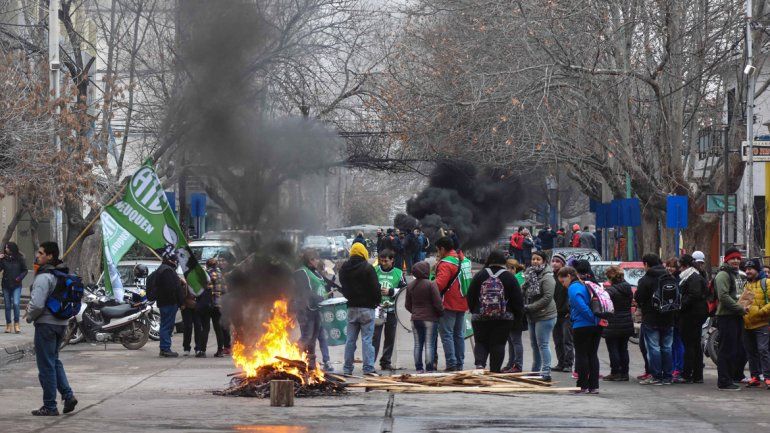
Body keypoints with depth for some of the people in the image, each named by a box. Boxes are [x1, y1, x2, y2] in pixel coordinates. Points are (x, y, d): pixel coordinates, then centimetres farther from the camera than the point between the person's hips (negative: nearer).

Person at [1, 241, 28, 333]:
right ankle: (8, 325, 15)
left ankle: (16, 324, -7)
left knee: (16, 303, -16)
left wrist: (20, 278, -10)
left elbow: (25, 270, 4)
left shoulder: (19, 259, -4)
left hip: (16, 285, -2)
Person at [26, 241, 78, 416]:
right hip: (62, 323, 9)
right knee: (54, 361, 21)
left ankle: (49, 407, 5)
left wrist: (30, 317, -4)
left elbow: (37, 305, -26)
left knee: (46, 366, 0)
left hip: (46, 323, -9)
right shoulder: (64, 274, 10)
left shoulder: (44, 277, -19)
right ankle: (68, 395, 9)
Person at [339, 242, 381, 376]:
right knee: (367, 339, -4)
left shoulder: (344, 268, 7)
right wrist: (377, 301, 4)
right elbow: (375, 288, -12)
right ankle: (368, 368, -7)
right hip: (367, 307, -5)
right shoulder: (368, 268, -12)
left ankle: (347, 368, 12)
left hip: (351, 307, 5)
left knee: (350, 339, 10)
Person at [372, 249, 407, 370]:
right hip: (376, 309, -2)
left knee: (390, 337, 8)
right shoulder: (375, 271, 2)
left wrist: (391, 292, -9)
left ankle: (386, 362, 17)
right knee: (375, 336, -8)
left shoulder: (398, 273, 5)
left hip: (392, 310, 2)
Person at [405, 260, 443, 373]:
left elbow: (408, 305, 12)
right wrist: (441, 313, 4)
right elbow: (437, 303, -14)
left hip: (415, 319, 5)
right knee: (429, 344, -2)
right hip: (430, 319, -5)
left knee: (418, 344, 10)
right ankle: (429, 368, -2)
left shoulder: (410, 286, 6)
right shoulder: (431, 284, -13)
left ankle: (419, 368, 9)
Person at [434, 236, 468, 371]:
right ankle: (460, 364, 15)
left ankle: (451, 364, -10)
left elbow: (440, 284, -24)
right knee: (459, 334, 13)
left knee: (446, 334, -4)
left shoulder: (445, 264, -14)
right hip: (462, 303, 8)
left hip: (449, 304, -8)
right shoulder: (461, 260, 12)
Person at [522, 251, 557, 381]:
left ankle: (546, 373, -9)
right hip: (532, 316, 9)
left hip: (544, 316, -9)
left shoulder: (547, 277, -12)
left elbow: (547, 298, -19)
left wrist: (529, 307, -18)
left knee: (543, 344, -9)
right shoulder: (531, 275, 14)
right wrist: (524, 306, 2)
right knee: (534, 344, 15)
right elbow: (526, 294, 21)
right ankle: (535, 371, 24)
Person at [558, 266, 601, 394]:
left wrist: (592, 319, -15)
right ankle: (594, 386, 12)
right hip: (596, 326, 8)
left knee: (581, 355, 1)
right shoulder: (585, 285, 17)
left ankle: (583, 386, 2)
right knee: (592, 355, 11)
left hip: (582, 326, -8)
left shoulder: (573, 288, -10)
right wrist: (597, 319, 8)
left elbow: (582, 306, -21)